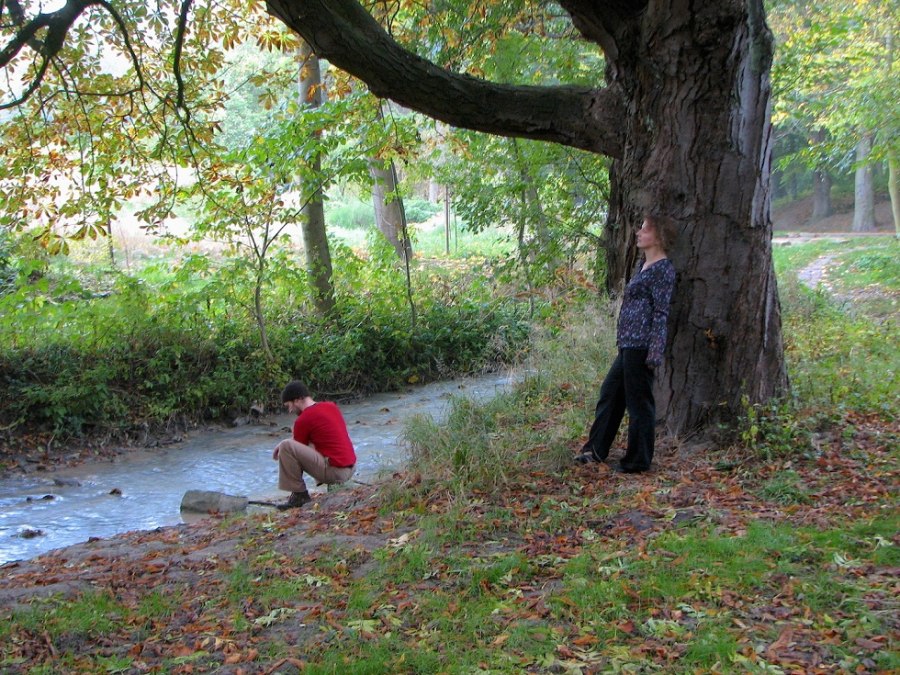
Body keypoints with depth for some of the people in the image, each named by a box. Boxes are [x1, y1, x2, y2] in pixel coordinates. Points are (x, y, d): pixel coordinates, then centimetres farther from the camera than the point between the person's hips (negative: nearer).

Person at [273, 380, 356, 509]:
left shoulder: (303, 420, -10)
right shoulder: (331, 406, 13)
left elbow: (297, 450, 5)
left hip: (335, 471, -9)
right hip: (351, 468, 9)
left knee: (286, 447, -12)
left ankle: (299, 494, -3)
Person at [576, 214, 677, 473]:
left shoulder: (663, 269, -11)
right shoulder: (644, 264, 17)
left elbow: (661, 313, -16)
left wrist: (654, 352, -20)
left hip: (641, 345, -10)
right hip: (628, 344, 10)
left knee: (639, 402, -1)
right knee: (610, 393, 16)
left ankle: (638, 461, 10)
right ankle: (596, 450, 26)